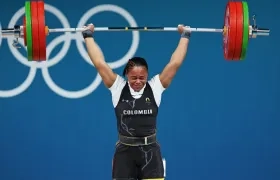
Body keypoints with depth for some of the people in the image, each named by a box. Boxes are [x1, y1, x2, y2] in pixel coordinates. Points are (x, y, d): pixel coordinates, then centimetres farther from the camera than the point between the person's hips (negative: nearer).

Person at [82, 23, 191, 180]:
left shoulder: (155, 87, -1)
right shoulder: (118, 88, -1)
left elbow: (175, 63, -1)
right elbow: (100, 63, -2)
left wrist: (185, 36, 3)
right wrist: (88, 36, 2)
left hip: (150, 150, 0)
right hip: (125, 151, 0)